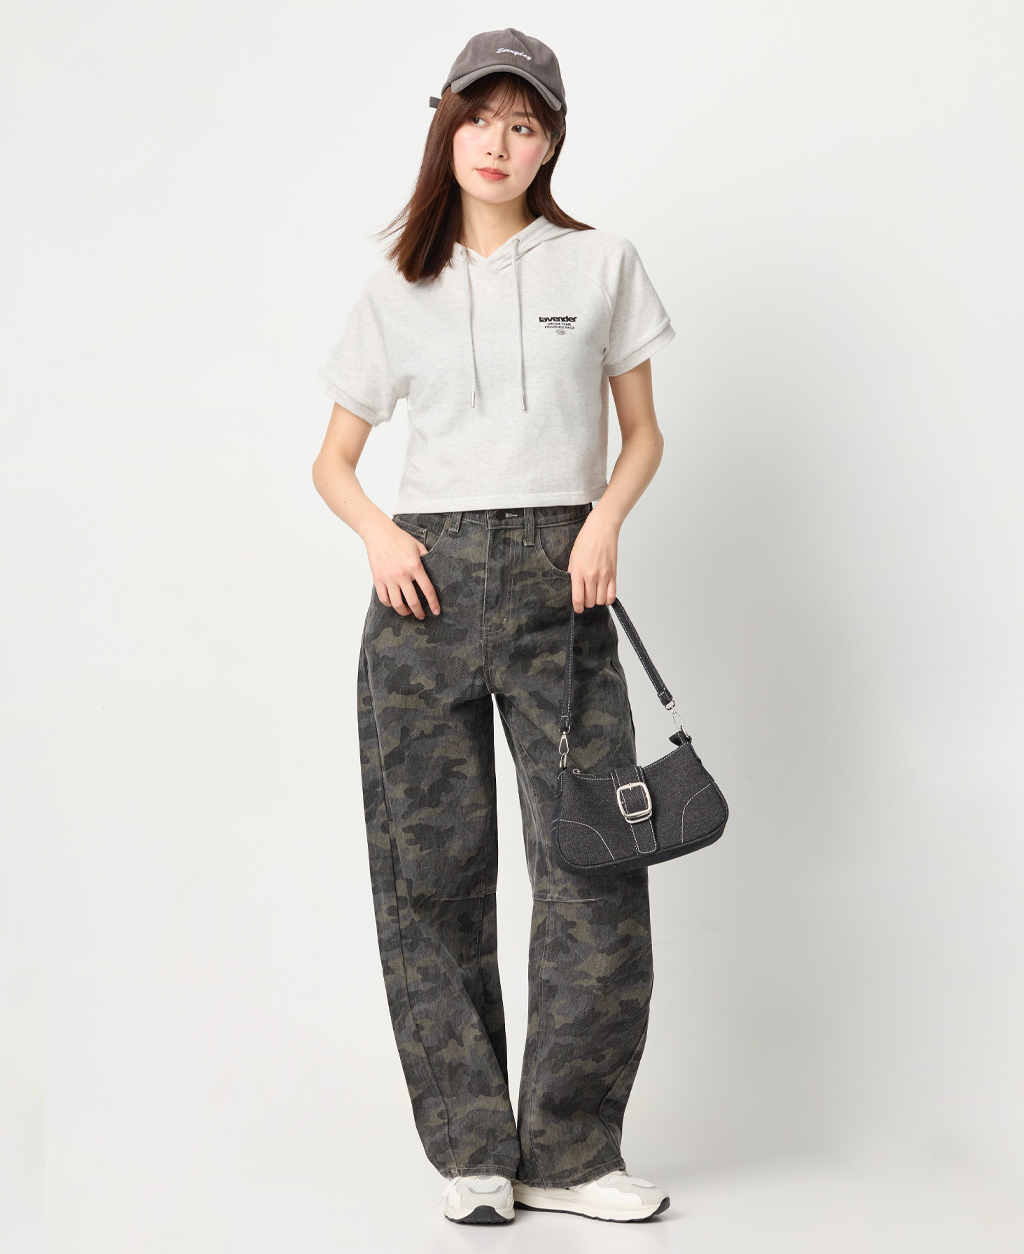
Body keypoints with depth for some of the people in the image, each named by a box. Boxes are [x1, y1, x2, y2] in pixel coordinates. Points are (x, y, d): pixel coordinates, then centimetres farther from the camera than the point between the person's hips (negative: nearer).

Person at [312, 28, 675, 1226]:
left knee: (594, 858, -8)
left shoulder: (601, 265, 9)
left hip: (556, 581, -1)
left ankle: (568, 1152, 4)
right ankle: (473, 1149, 9)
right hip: (427, 580, 1)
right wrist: (378, 534, -5)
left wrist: (606, 517, -7)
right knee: (431, 868, -1)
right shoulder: (399, 292, 11)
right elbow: (332, 461, 15)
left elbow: (643, 433, 13)